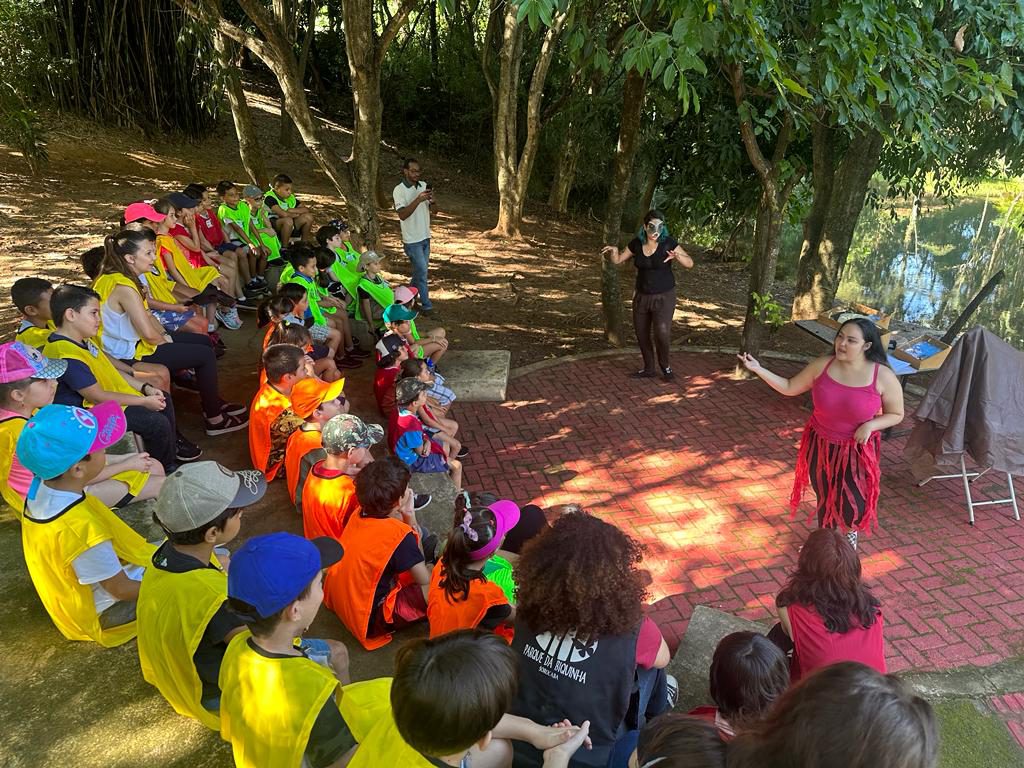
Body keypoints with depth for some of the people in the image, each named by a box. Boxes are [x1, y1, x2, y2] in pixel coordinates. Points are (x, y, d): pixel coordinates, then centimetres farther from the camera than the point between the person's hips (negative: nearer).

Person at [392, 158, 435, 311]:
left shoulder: (423, 185, 5)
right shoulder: (399, 190, -12)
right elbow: (402, 214, -21)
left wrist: (432, 201, -14)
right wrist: (418, 200, -30)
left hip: (425, 236, 6)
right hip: (412, 239, -6)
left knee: (421, 269, 16)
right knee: (422, 270, -7)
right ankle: (426, 304, 1)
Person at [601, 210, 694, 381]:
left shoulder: (668, 242, -15)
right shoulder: (636, 243, -4)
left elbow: (690, 263, -15)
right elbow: (617, 260, 6)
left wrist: (677, 256, -36)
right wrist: (613, 250, -17)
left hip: (664, 296, -4)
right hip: (642, 296, 5)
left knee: (662, 334, -16)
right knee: (641, 334, 11)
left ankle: (665, 366, 12)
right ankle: (649, 369, 31)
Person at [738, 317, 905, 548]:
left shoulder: (883, 377, -17)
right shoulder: (822, 366, -11)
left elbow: (896, 415, -4)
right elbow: (790, 387, -1)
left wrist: (871, 425, -23)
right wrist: (758, 370, -12)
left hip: (858, 450, -2)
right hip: (821, 446, 2)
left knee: (853, 503, 1)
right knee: (825, 497, 18)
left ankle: (852, 531, 40)